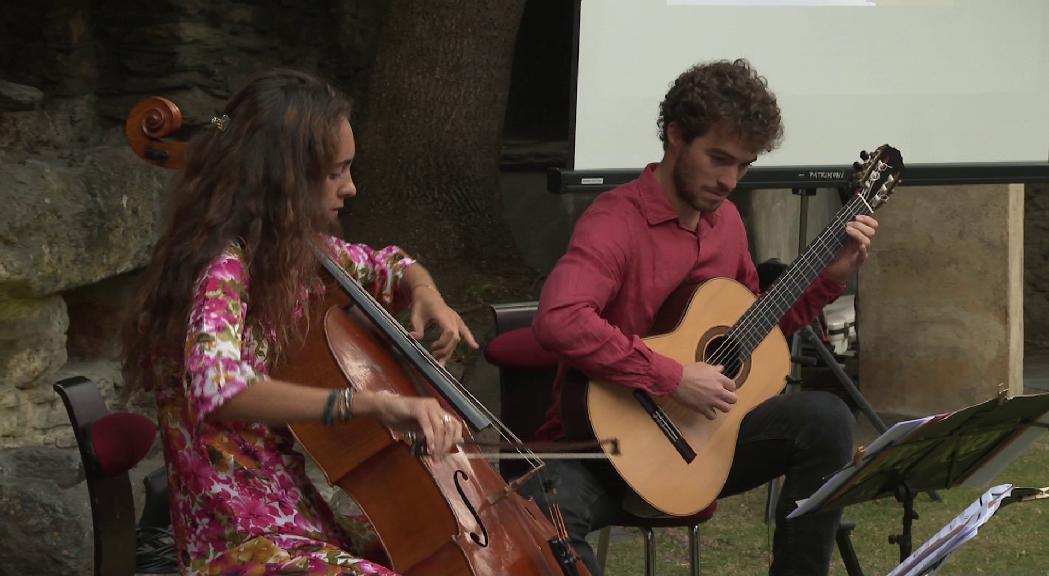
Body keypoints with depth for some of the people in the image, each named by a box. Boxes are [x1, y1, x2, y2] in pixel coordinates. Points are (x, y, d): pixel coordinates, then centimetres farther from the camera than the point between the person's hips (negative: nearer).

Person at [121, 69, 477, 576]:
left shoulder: (299, 253, 8)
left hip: (304, 520, 9)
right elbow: (217, 391, -38)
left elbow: (387, 269, 28)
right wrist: (371, 402, -46)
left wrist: (424, 294, 4)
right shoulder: (223, 271, -18)